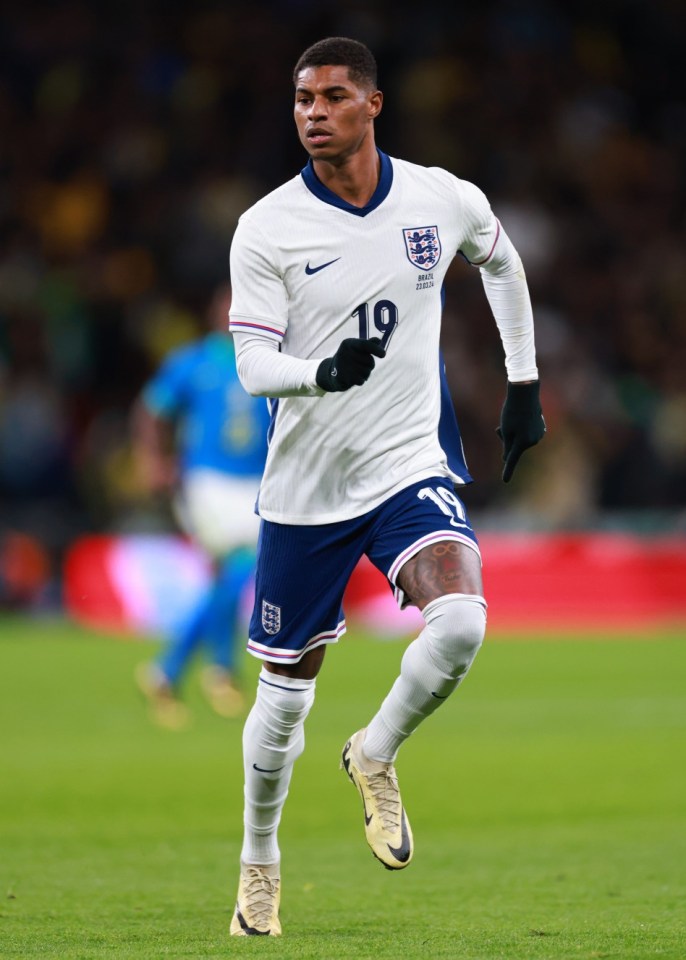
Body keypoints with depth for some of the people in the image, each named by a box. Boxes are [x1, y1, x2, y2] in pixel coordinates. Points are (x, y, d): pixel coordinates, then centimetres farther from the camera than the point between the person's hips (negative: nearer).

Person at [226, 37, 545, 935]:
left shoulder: (443, 201, -4)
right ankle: (260, 861, 32)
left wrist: (524, 382, 21)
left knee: (459, 623, -27)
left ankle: (377, 753, 2)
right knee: (286, 692, 7)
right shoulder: (266, 229, -10)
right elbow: (252, 364, -14)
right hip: (305, 487, 0)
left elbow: (501, 261, 19)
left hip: (412, 466, 0)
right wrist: (324, 372, -35)